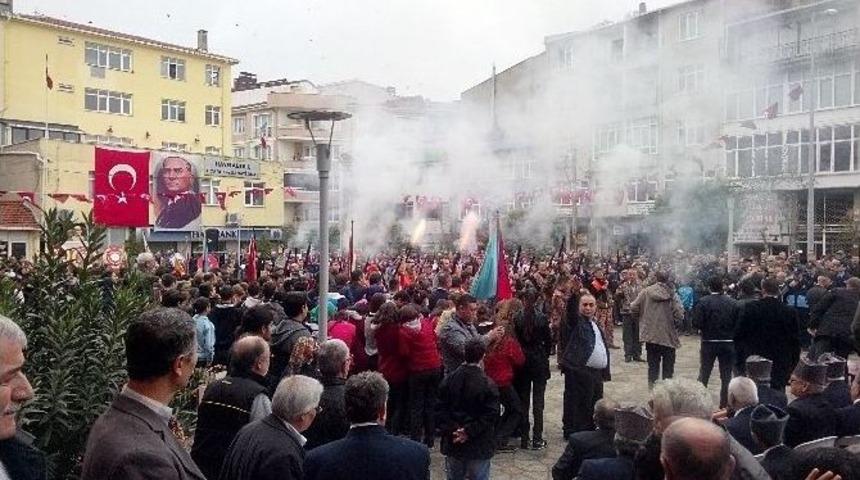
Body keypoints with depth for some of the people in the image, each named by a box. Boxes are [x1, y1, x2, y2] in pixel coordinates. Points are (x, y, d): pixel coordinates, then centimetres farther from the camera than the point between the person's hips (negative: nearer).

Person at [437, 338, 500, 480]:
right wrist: (470, 431, -15)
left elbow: (441, 409, -4)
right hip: (479, 446, -3)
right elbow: (490, 415, -17)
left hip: (452, 443, 3)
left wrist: (450, 430, -7)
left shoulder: (448, 380, -4)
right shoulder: (488, 384, -14)